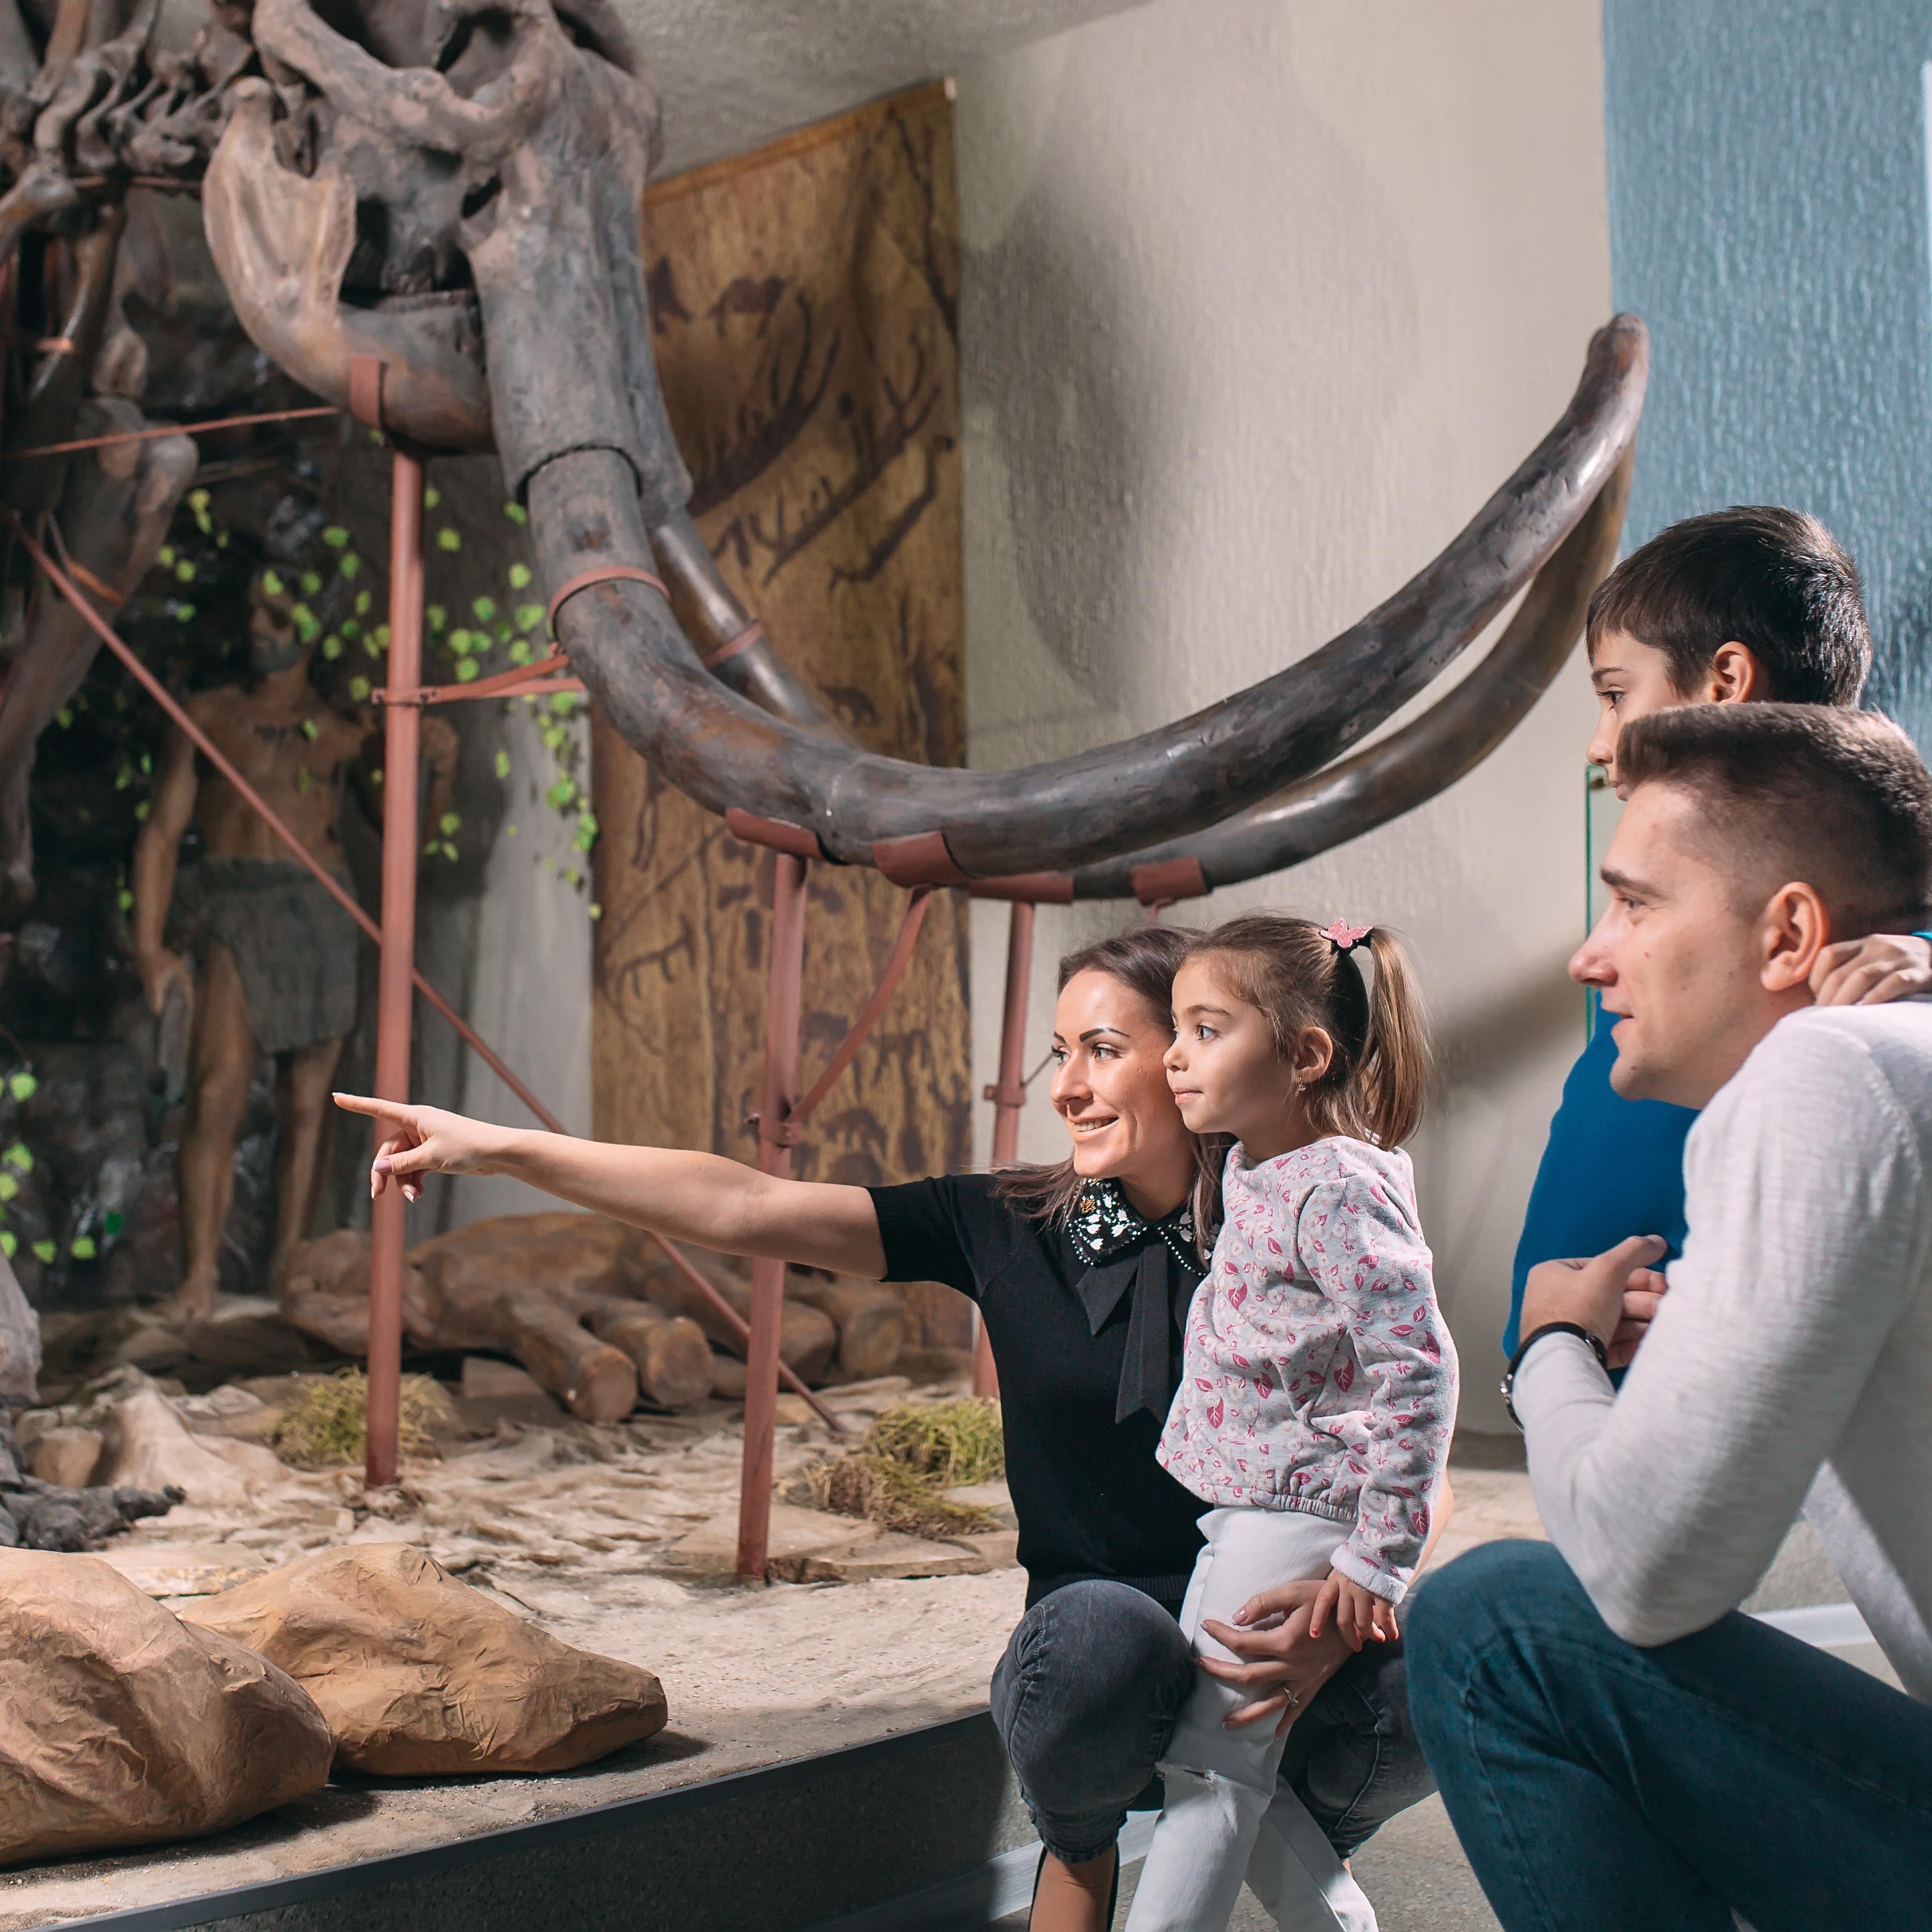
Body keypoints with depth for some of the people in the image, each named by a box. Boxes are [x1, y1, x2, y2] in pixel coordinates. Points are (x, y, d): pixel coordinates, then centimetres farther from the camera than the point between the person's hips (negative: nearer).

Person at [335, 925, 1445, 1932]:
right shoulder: (1011, 1228, -2)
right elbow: (747, 1208, -5)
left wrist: (1340, 1609, -26)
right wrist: (493, 1149, -8)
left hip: (1270, 1666, 0)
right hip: (1102, 1677, 0)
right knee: (1098, 1621, -34)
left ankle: (1308, 1832, 7)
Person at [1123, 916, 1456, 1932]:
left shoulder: (1337, 1190, -19)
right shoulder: (1249, 1171, 9)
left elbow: (1417, 1373, -22)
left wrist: (1379, 1557, -20)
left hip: (1291, 1521, -9)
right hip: (1237, 1514, 9)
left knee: (1208, 1765, -5)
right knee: (1239, 1766, 15)